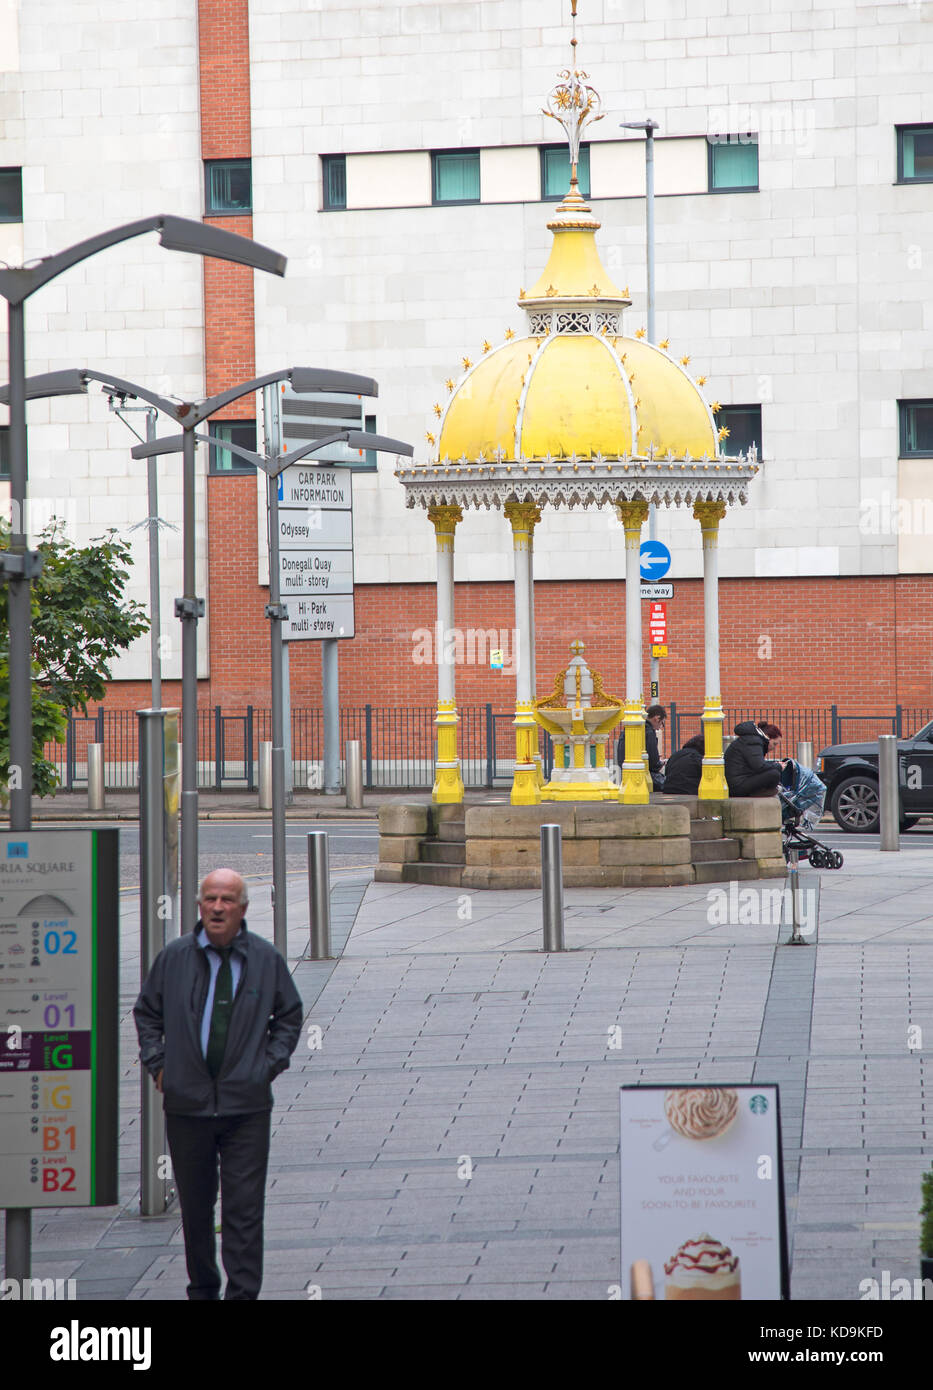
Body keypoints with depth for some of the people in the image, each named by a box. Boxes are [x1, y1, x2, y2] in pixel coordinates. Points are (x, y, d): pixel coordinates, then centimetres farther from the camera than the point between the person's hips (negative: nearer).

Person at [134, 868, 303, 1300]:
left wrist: (271, 1064, 5)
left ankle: (243, 1293, -5)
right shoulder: (173, 958, 3)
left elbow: (290, 1016, 16)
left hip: (246, 1106, -1)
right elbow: (146, 1014, 16)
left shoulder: (266, 960, 3)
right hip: (186, 1102, 1)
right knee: (195, 1205, 9)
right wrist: (158, 1065, 5)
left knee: (244, 1208, -6)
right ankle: (202, 1289, 23)